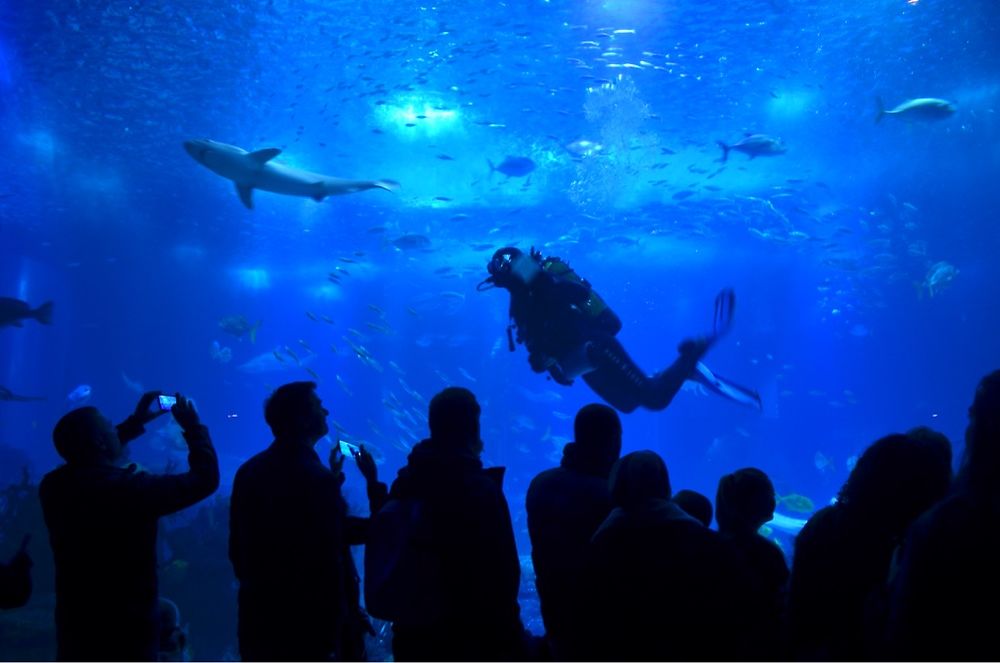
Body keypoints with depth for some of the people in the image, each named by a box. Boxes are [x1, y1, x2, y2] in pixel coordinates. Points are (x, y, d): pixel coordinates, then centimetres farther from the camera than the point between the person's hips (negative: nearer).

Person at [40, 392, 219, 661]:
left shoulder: (53, 486, -4)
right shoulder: (129, 488, -25)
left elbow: (88, 460, 19)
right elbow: (205, 478, -17)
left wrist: (136, 422, 19)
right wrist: (192, 425, -5)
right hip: (127, 632, -6)